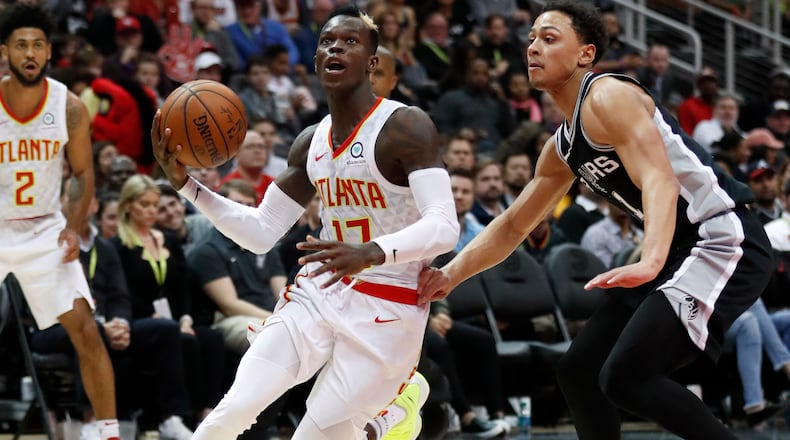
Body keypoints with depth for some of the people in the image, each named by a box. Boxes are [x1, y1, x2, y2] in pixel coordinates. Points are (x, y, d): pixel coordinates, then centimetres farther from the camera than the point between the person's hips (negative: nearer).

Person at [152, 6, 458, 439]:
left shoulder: (406, 127, -15)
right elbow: (261, 233, 13)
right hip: (319, 291, 6)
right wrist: (185, 183, 0)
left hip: (387, 307, -6)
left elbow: (444, 227, -26)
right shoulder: (310, 142, 7)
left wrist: (371, 253, -44)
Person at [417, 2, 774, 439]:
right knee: (578, 370, 11)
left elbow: (659, 181, -28)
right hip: (680, 251, 10)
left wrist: (650, 262, -44)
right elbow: (512, 226, 25)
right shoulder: (561, 148, 15)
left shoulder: (608, 97, -13)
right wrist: (450, 275, 12)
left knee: (625, 375, -20)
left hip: (722, 241, -10)